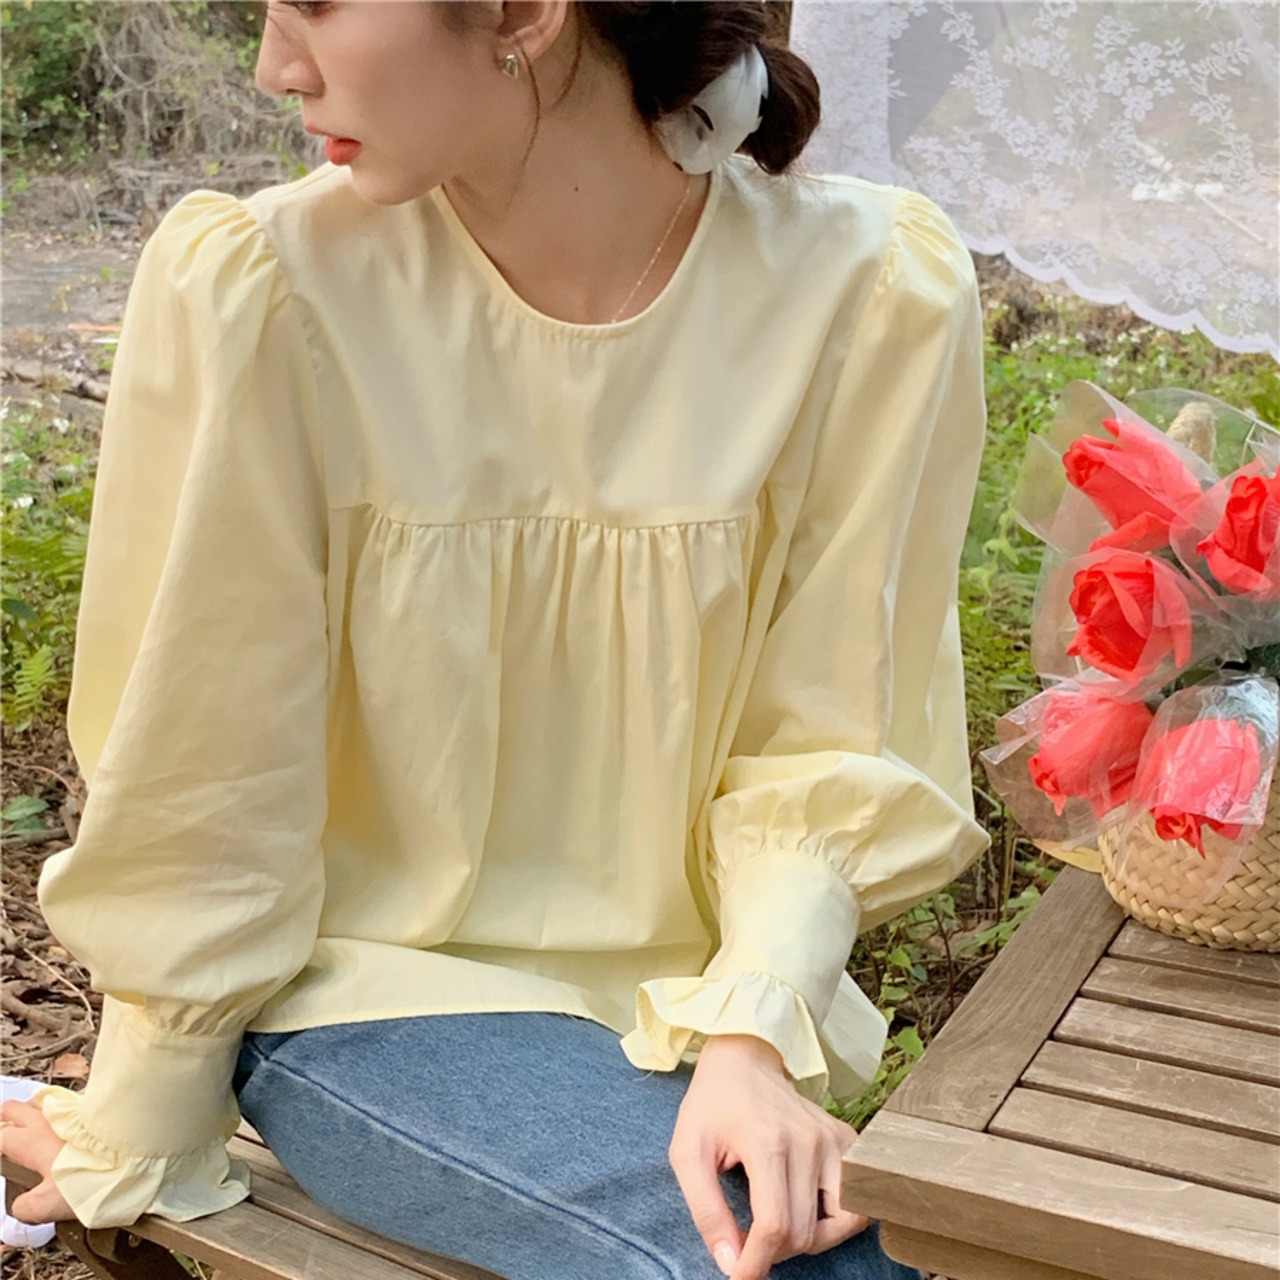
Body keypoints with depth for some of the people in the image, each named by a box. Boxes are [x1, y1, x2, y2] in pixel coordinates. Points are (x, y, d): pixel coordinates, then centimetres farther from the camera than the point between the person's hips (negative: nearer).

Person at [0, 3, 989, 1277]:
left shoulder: (869, 296, -13)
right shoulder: (258, 292, -16)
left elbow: (822, 748, -5)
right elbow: (201, 786, -8)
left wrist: (753, 1030, -20)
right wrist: (137, 1148, 2)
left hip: (691, 1003, 3)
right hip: (375, 988, -2)